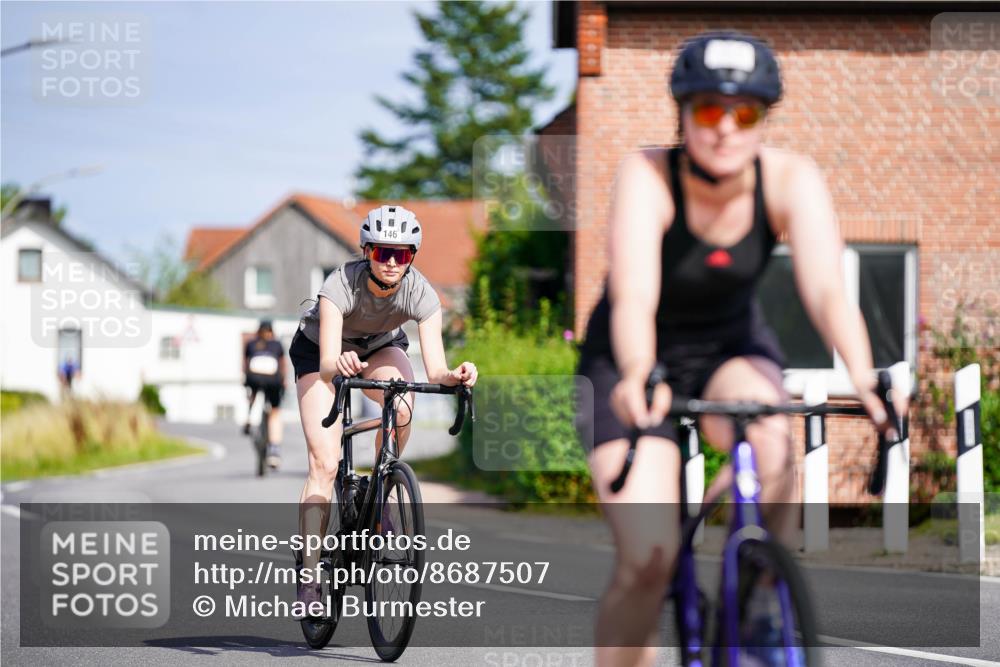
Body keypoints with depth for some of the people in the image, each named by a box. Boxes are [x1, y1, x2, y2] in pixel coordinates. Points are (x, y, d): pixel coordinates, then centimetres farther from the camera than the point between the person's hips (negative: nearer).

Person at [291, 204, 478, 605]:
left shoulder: (420, 294, -30)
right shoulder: (341, 285, -37)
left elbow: (435, 369, -35)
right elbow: (326, 366, -46)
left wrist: (453, 376, -58)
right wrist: (340, 365, -69)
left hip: (380, 347, 2)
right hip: (318, 351, -2)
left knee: (402, 407, -32)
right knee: (324, 464, -16)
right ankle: (309, 573, -11)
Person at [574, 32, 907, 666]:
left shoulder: (791, 179, -20)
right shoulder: (648, 176, -26)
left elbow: (826, 288, -32)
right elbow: (634, 297, -39)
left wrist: (864, 378, -51)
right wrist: (637, 378, -60)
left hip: (732, 349, 2)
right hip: (638, 360, -2)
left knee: (770, 434, -33)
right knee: (648, 556, -19)